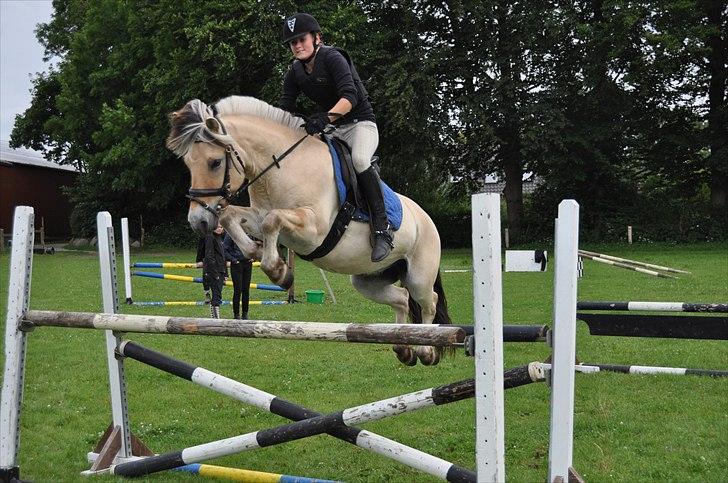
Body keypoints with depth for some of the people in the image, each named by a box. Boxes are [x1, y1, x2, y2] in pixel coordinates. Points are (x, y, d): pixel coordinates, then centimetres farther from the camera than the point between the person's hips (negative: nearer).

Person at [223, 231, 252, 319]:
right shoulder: (230, 234, -8)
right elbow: (224, 249, -9)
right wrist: (232, 259, -13)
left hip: (248, 263, 4)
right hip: (237, 265, -4)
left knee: (246, 290, 7)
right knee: (237, 290, -3)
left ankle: (245, 314, 17)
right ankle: (236, 314, 7)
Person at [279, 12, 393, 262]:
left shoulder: (333, 58, -17)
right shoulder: (294, 72, 5)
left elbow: (350, 96, -31)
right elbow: (285, 107, 3)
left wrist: (326, 117, -47)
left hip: (360, 122, -8)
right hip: (331, 129, 8)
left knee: (359, 160, -35)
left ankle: (382, 228, -33)